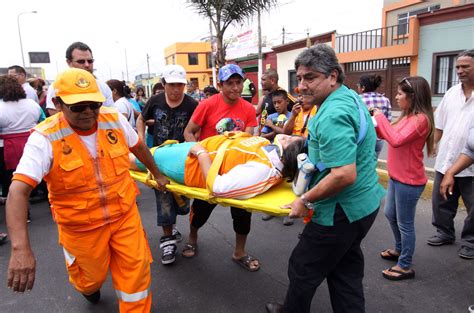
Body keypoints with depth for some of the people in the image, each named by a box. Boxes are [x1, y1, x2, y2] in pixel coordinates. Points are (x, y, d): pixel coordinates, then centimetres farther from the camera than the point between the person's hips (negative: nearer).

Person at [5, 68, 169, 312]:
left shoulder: (115, 120, -9)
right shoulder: (45, 138, -19)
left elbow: (138, 147, 10)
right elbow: (18, 191, -27)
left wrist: (157, 174, 22)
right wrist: (21, 249, -38)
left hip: (125, 215, 2)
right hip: (81, 228, -2)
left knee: (136, 273, 7)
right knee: (91, 276, 20)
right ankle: (89, 289, 58)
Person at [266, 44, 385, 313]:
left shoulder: (332, 116, -27)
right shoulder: (350, 97, 6)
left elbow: (344, 175, -33)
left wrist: (305, 200, -20)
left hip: (342, 211, -10)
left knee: (303, 268, 12)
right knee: (346, 269, 22)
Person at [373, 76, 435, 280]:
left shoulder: (420, 119, -20)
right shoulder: (408, 116, 8)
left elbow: (396, 140, -31)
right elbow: (388, 135, 13)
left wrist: (381, 118, -21)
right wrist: (375, 121, -1)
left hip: (409, 181, -10)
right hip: (396, 177, 10)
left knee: (405, 223, 2)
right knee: (390, 214, 23)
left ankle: (405, 267, 18)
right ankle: (400, 250, 43)